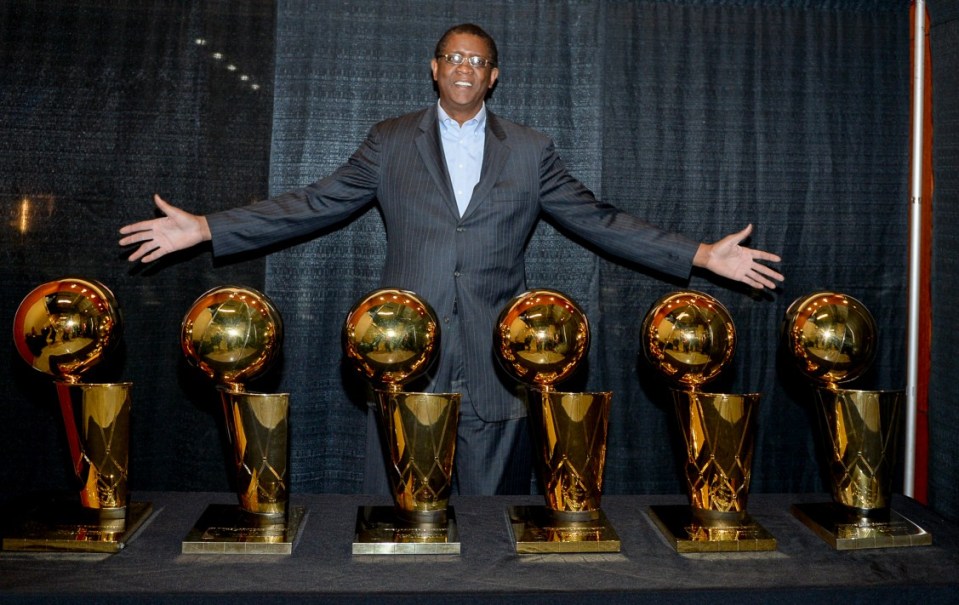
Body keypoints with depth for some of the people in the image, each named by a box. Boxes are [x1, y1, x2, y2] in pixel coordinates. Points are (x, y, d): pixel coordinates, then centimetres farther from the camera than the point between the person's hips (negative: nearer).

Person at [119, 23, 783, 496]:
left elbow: (598, 219, 9)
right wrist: (204, 228, 2)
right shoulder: (390, 142, 10)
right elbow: (313, 205, 9)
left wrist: (702, 254, 3)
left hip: (496, 364, 0)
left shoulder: (530, 151, 10)